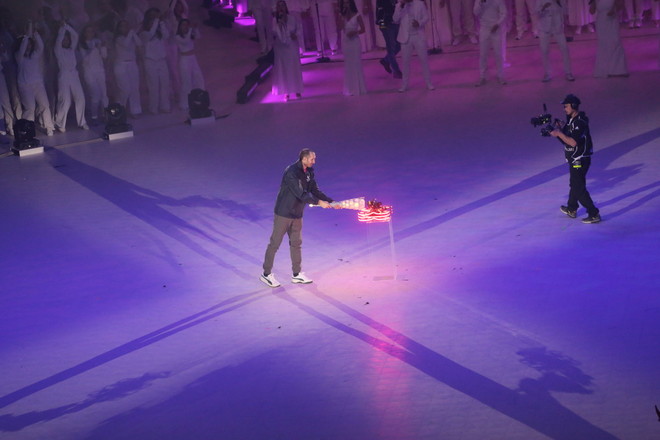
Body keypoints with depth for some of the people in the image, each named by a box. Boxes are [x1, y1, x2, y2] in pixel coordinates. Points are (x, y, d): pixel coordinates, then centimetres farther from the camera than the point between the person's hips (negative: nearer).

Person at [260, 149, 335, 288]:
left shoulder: (309, 172, 3)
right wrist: (319, 202, -27)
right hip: (284, 213, -8)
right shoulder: (291, 172, -23)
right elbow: (301, 194, -28)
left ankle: (297, 274, 23)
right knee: (275, 243, 2)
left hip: (297, 214, 8)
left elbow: (314, 190, 7)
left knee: (296, 243, 13)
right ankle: (266, 274, 12)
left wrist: (330, 201, -4)